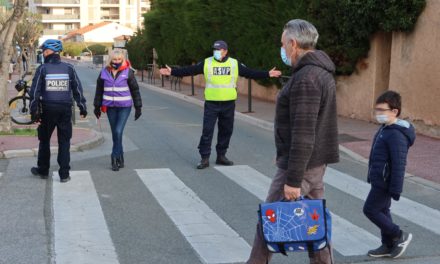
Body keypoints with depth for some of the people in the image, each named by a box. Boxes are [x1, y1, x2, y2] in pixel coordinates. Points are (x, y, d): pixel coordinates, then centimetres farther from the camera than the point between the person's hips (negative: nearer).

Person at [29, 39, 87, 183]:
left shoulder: (42, 69, -5)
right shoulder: (69, 68, 1)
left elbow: (35, 92, -6)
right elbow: (78, 89, 2)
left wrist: (34, 111, -3)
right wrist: (82, 107, 9)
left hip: (48, 110, -1)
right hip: (65, 109, 1)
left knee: (44, 140, 15)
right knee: (64, 142, 6)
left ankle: (43, 170, 26)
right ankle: (64, 174, 4)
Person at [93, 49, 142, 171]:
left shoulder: (128, 72, -4)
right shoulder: (104, 72, 3)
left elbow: (135, 90, 2)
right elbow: (99, 90, 12)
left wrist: (138, 107, 2)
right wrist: (97, 106, 13)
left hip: (124, 107, -3)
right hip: (110, 107, 3)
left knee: (118, 132, -13)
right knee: (115, 133, 9)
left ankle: (115, 157, -2)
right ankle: (120, 158, 19)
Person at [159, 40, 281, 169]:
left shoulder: (235, 64, 3)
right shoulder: (206, 63, -1)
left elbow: (251, 73, 6)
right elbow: (189, 70, -2)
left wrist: (268, 74, 0)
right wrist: (172, 72, -10)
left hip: (229, 104, 2)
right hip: (211, 104, -2)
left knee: (226, 131, 10)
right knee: (207, 131, -5)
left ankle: (221, 156, 23)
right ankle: (205, 158, 1)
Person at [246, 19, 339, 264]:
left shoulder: (305, 78, -20)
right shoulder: (322, 71, 12)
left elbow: (303, 134, -25)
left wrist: (293, 180, -23)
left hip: (301, 164, -10)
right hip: (317, 162, 10)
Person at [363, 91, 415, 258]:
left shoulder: (396, 134, -24)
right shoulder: (385, 128, 8)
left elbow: (399, 164, -24)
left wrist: (396, 189, -22)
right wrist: (372, 177, 23)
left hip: (385, 182, -10)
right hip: (380, 180, 10)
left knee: (370, 210, -2)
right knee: (382, 211, 15)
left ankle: (400, 236, 9)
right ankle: (388, 245, 25)